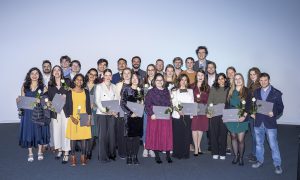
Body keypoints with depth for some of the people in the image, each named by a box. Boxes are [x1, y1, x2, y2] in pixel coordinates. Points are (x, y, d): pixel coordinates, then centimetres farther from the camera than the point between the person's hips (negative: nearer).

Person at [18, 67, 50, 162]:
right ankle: (30, 153, 14)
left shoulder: (42, 87, 3)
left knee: (39, 131, 5)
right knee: (28, 131, 3)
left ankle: (40, 152, 19)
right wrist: (18, 100, -11)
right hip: (27, 112, 1)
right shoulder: (25, 86, 7)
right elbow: (22, 99, 9)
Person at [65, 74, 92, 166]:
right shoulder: (70, 92, 4)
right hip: (74, 118, -1)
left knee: (84, 137, 1)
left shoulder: (86, 92, 10)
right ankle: (73, 158, 8)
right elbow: (67, 106, 1)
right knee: (73, 138, -1)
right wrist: (71, 117, -11)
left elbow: (88, 105, 9)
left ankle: (83, 158, 9)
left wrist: (89, 118, 1)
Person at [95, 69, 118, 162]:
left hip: (112, 114, 3)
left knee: (112, 134, 3)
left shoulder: (114, 86, 13)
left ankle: (111, 154, 16)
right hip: (101, 113, -3)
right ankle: (103, 156, 5)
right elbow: (97, 101, -5)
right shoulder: (99, 86, 2)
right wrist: (105, 110, -16)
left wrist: (115, 110, -5)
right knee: (102, 134, -3)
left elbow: (116, 100, 11)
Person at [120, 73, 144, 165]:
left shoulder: (141, 90, 13)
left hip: (138, 116, 4)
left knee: (137, 136, 3)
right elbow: (122, 103, -4)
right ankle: (129, 157, 5)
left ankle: (135, 157, 12)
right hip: (129, 116, -3)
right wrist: (130, 113, -11)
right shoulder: (126, 89, 1)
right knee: (129, 136, -4)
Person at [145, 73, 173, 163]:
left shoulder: (166, 91, 12)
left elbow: (169, 103, 15)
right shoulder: (151, 92, 1)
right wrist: (151, 114, -16)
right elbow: (147, 105, -4)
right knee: (155, 135, 0)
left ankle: (168, 155, 9)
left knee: (166, 135, 2)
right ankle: (157, 156, 9)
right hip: (154, 117, -3)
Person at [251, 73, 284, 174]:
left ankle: (277, 164, 12)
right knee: (259, 143, 15)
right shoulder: (256, 92, 8)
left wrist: (274, 113, -19)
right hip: (258, 122, 4)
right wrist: (252, 113, -5)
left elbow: (280, 107, -2)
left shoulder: (276, 93, -2)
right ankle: (260, 161, 30)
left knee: (273, 145, -1)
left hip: (270, 122, -4)